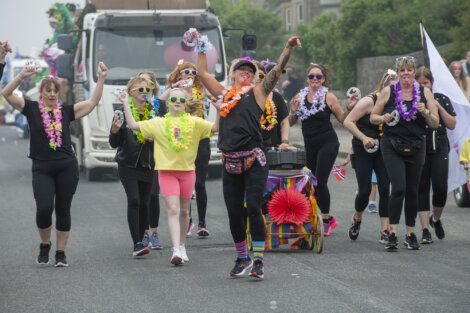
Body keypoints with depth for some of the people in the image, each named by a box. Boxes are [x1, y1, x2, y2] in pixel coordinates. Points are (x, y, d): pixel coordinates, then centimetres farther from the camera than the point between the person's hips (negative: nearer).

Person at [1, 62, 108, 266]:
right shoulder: (31, 108, 3)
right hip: (41, 168, -2)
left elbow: (93, 102, 6)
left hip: (67, 168, 2)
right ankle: (44, 245, 11)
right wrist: (22, 76, -21)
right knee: (44, 208, -15)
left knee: (63, 210, 4)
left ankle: (61, 253, 15)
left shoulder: (66, 111, 7)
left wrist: (101, 78, -3)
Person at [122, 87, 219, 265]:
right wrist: (126, 104, 2)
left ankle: (182, 247, 30)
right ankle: (176, 250, -20)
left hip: (187, 171, 2)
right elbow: (133, 125, 5)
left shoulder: (194, 122, 5)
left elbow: (215, 128, -3)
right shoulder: (158, 123, 6)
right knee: (173, 210, -13)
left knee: (184, 211, 13)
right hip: (167, 171, -2)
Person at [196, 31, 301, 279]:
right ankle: (242, 258, 21)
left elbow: (278, 70, 0)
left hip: (254, 161, -4)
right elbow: (203, 72, 26)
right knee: (234, 213, 6)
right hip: (230, 163, 4)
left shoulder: (257, 92, 9)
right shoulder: (224, 95, 17)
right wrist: (201, 48, 30)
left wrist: (289, 48, -12)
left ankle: (258, 260, -6)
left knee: (253, 209, -11)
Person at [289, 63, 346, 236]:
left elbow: (343, 119, -3)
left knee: (320, 181, -14)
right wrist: (293, 111, -7)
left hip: (328, 144, -6)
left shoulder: (328, 97, -5)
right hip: (309, 145, 6)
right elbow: (290, 122, 13)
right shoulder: (300, 96, 7)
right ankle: (329, 219, 21)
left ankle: (326, 219, -2)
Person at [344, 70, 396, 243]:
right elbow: (348, 122, -13)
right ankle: (357, 219, 27)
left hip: (382, 150, 4)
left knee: (385, 189, -6)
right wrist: (364, 138, -19)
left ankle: (385, 230, -2)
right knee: (364, 190, -4)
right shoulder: (369, 101, -13)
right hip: (364, 151, -4)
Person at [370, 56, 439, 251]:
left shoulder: (424, 93, 5)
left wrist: (425, 112, -14)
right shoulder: (388, 91, 1)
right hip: (393, 147, -2)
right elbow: (373, 117, 8)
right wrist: (384, 118, -13)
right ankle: (392, 234, -13)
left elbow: (435, 124, 5)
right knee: (398, 188, -16)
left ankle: (411, 233, 19)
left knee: (412, 191, 7)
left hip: (416, 148, 2)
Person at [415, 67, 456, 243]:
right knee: (422, 188, -2)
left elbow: (452, 125, 3)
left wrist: (439, 107, -9)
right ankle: (425, 230, 1)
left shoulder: (441, 99, 6)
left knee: (440, 187, -6)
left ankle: (436, 220, 22)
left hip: (439, 149, 1)